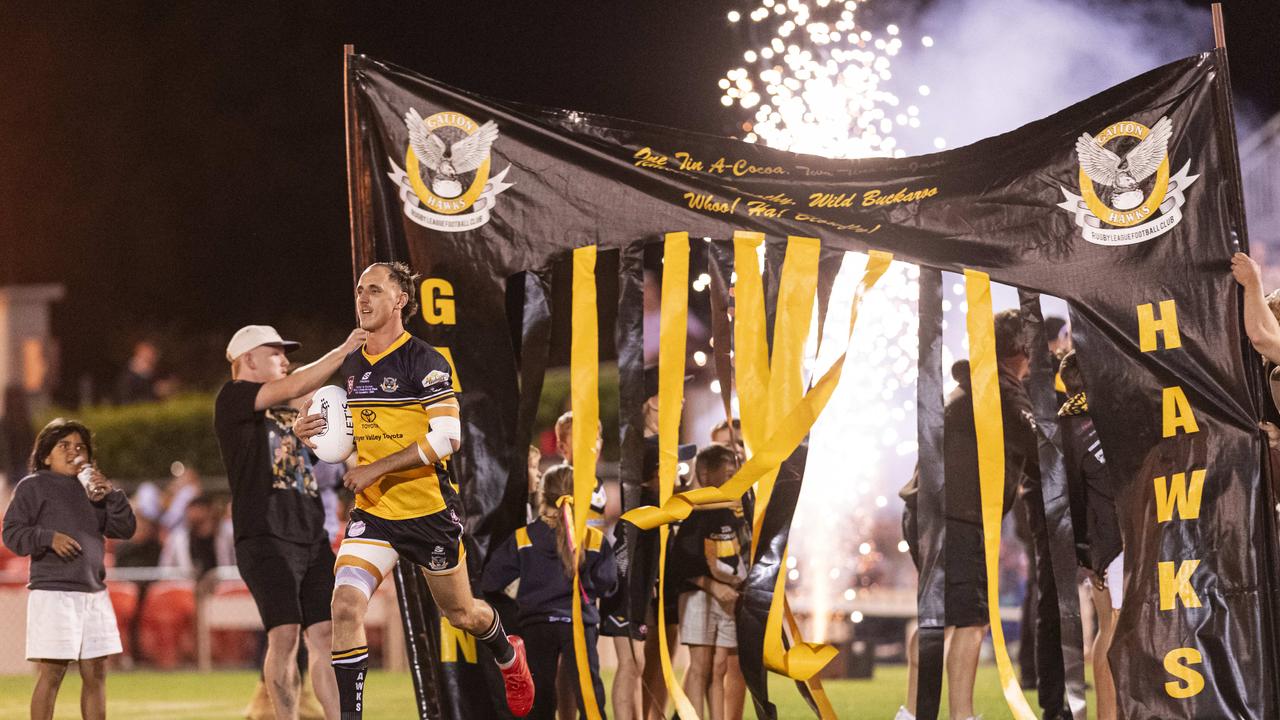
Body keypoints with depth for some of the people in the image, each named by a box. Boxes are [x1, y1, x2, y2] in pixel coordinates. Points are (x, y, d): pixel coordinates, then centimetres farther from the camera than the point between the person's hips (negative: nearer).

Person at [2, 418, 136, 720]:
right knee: (51, 673, -9)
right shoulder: (34, 486, 1)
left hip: (94, 593, 6)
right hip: (53, 593, -6)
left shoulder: (91, 488, 18)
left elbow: (124, 530, 11)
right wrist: (48, 537, -20)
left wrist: (111, 493, -3)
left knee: (96, 673, 6)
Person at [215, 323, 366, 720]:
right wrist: (343, 351, -5)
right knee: (285, 635, -12)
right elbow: (293, 387, -10)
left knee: (325, 634, -1)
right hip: (266, 538, -7)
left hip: (312, 537, 7)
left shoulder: (290, 415, 25)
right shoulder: (233, 397, 2)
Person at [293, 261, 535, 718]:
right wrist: (311, 433, 1)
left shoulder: (424, 362, -12)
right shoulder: (349, 366, 8)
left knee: (460, 614, 14)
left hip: (429, 510, -4)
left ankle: (508, 655, 48)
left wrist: (376, 469, -20)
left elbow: (447, 438, -19)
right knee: (345, 606, -18)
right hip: (372, 512, 4)